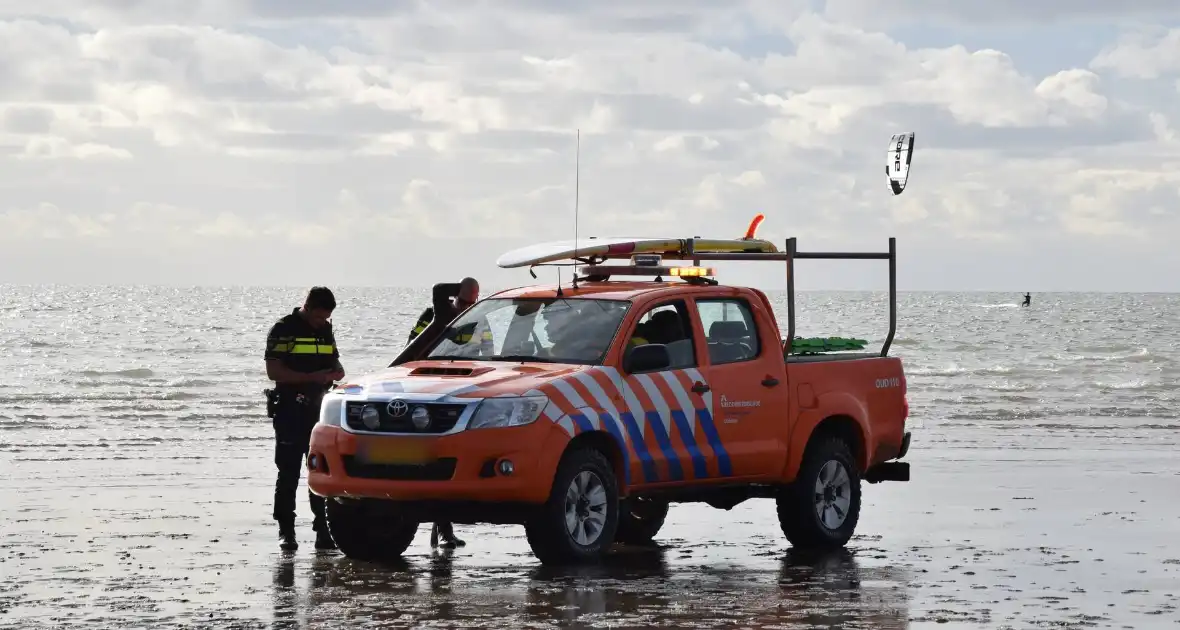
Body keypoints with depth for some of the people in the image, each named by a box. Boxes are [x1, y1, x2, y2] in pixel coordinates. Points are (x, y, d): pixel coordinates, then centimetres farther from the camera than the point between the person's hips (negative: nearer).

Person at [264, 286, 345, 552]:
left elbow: (335, 364, 23)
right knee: (289, 473, -3)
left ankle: (323, 530, 8)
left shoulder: (325, 330, 14)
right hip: (290, 412, -6)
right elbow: (274, 371, -12)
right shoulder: (284, 330, -6)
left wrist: (336, 372, -3)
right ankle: (286, 531, -1)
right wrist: (312, 377, -19)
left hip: (319, 410, 6)